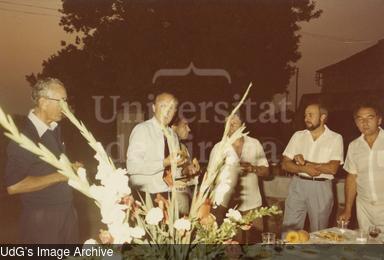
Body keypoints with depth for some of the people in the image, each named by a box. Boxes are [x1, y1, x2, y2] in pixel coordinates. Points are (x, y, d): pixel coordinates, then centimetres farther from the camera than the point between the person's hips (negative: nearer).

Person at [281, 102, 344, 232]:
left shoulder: (335, 138, -3)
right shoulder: (298, 136, 6)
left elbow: (332, 168, -13)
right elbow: (285, 164, 3)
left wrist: (305, 162, -10)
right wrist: (304, 169, -15)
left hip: (321, 187, -2)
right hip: (298, 185, 3)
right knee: (289, 230, 5)